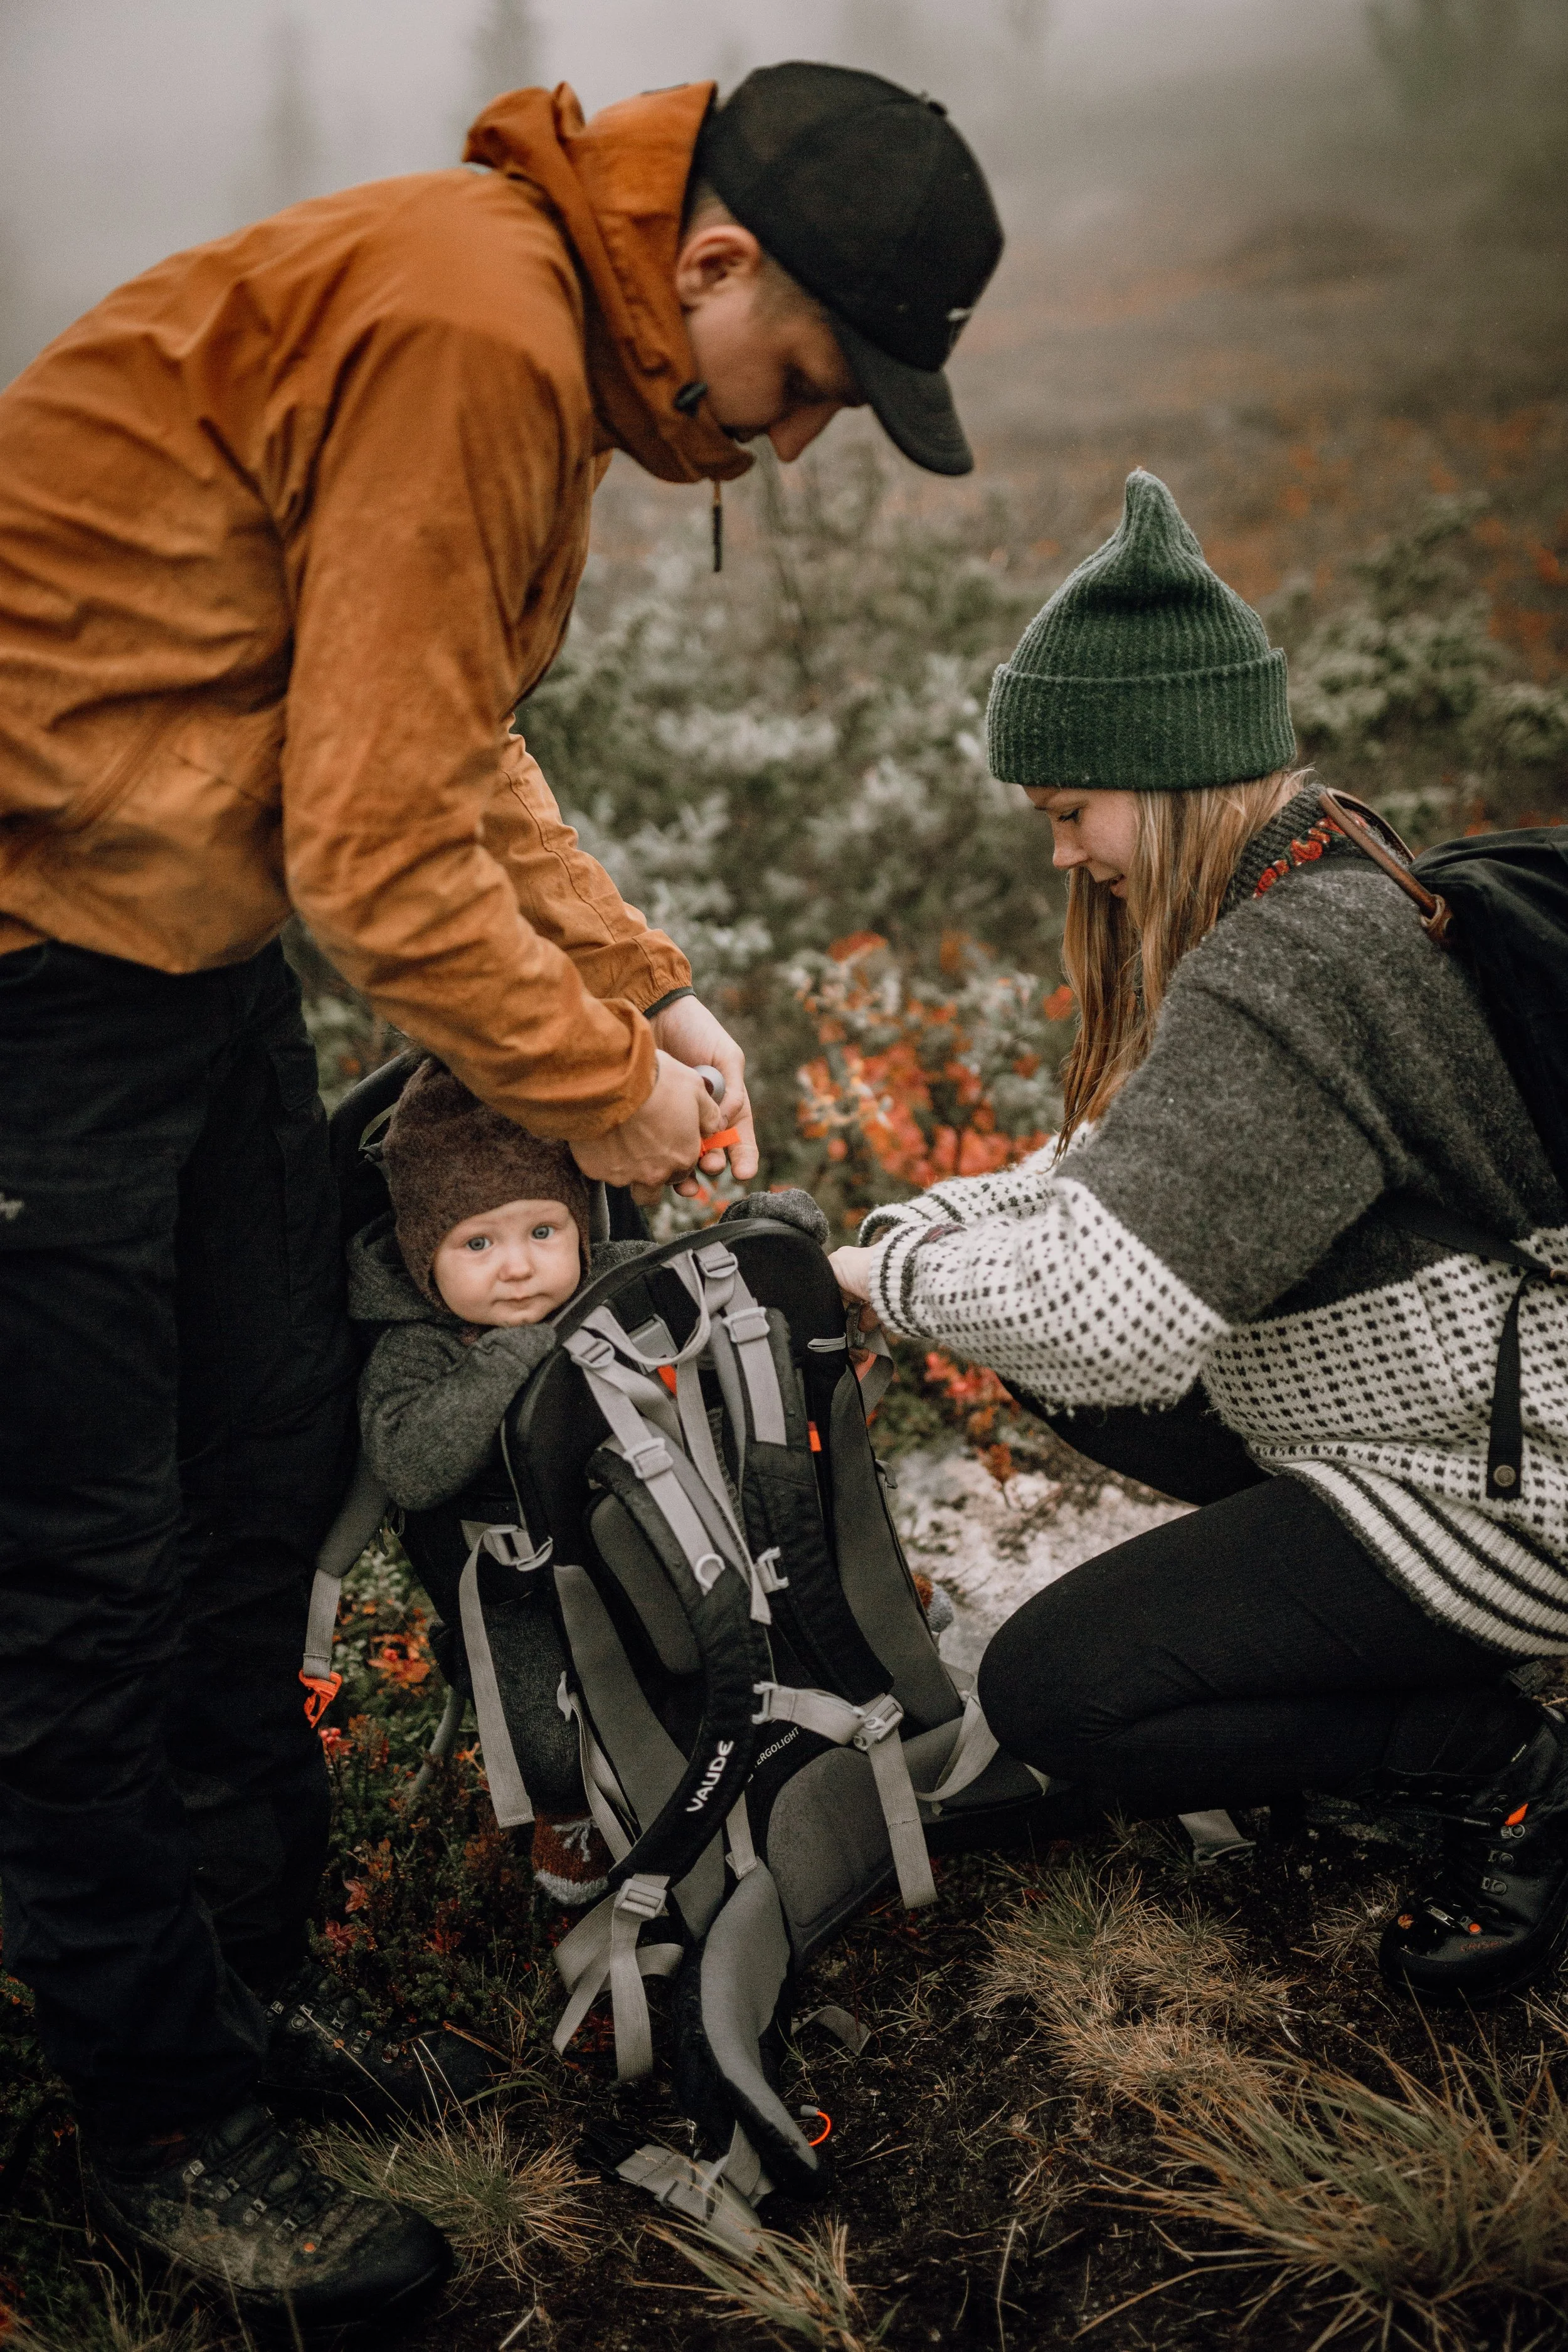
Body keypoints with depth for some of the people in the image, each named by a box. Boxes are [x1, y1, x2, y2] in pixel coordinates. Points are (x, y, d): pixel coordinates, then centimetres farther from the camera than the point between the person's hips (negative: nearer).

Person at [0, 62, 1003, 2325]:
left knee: (274, 1455, 16)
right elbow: (381, 838, -24)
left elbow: (451, 741, 15)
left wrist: (646, 985, 7)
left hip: (191, 931, 11)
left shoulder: (536, 322, 10)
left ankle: (238, 1980, 34)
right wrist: (599, 1090, -10)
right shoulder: (464, 326, -23)